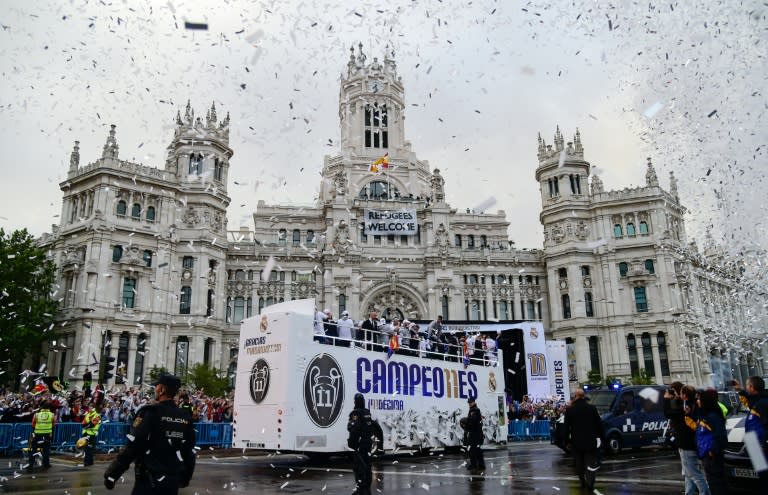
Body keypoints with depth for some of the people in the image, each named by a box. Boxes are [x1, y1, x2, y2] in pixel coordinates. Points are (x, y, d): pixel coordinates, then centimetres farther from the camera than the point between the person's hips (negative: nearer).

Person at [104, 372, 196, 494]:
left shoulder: (150, 412, -11)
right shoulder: (186, 417, 3)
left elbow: (132, 447, -15)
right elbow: (189, 451, 8)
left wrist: (111, 474, -8)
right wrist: (185, 478, 21)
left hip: (149, 481, -5)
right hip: (173, 481, 5)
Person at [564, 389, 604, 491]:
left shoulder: (569, 410, -6)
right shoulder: (592, 408, -4)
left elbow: (566, 426, -2)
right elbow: (599, 424, 1)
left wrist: (566, 439, 7)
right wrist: (601, 437, 10)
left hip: (576, 441, 0)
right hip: (590, 441, 0)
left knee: (579, 464, 14)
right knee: (591, 463, 3)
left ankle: (583, 482, 20)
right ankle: (589, 483, -11)